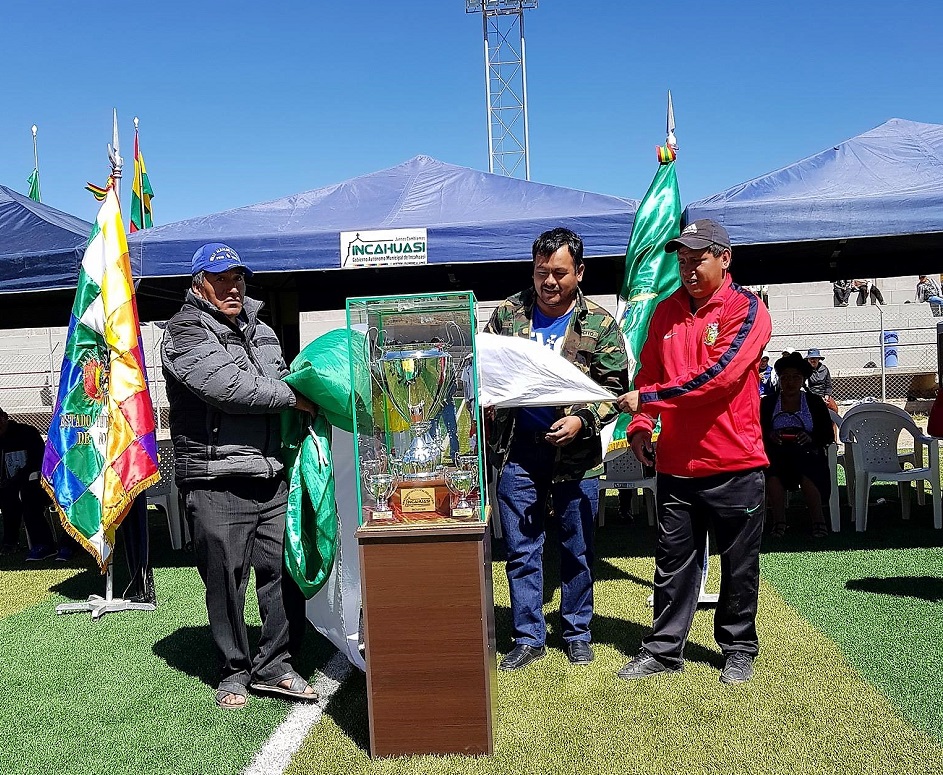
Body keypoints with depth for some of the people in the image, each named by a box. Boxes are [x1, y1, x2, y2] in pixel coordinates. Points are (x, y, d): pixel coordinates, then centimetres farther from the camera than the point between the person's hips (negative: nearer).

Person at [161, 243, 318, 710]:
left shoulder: (262, 332, 20)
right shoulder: (185, 333, -4)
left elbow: (281, 383, 28)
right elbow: (229, 387, -18)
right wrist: (295, 397, -10)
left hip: (272, 477, 6)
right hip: (217, 483, -6)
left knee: (281, 571, 8)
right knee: (225, 580, 4)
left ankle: (274, 666, 23)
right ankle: (234, 672, 21)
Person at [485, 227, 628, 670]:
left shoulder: (599, 325, -1)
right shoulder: (507, 314, 5)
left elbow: (614, 388, -1)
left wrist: (582, 421, -17)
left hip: (576, 453, -1)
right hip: (517, 451, 2)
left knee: (577, 550, 11)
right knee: (521, 550, 8)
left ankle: (577, 633, 29)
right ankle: (529, 637, 22)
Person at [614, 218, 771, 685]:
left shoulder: (746, 310, -9)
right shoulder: (666, 312, 9)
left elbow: (715, 376, -21)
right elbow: (648, 373, 14)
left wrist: (646, 398, -20)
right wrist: (639, 426, -2)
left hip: (735, 464, -4)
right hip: (676, 464, 4)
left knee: (739, 564, 11)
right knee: (673, 562, 11)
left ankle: (739, 649, 27)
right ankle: (663, 649, 23)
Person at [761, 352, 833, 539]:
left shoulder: (814, 402, 16)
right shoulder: (767, 403, 15)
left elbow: (828, 436, 9)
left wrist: (810, 438, -12)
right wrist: (770, 436, -15)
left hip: (808, 453, 0)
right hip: (777, 454, 0)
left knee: (806, 473, -36)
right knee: (772, 469, -36)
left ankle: (818, 521, -26)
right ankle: (779, 521, -30)